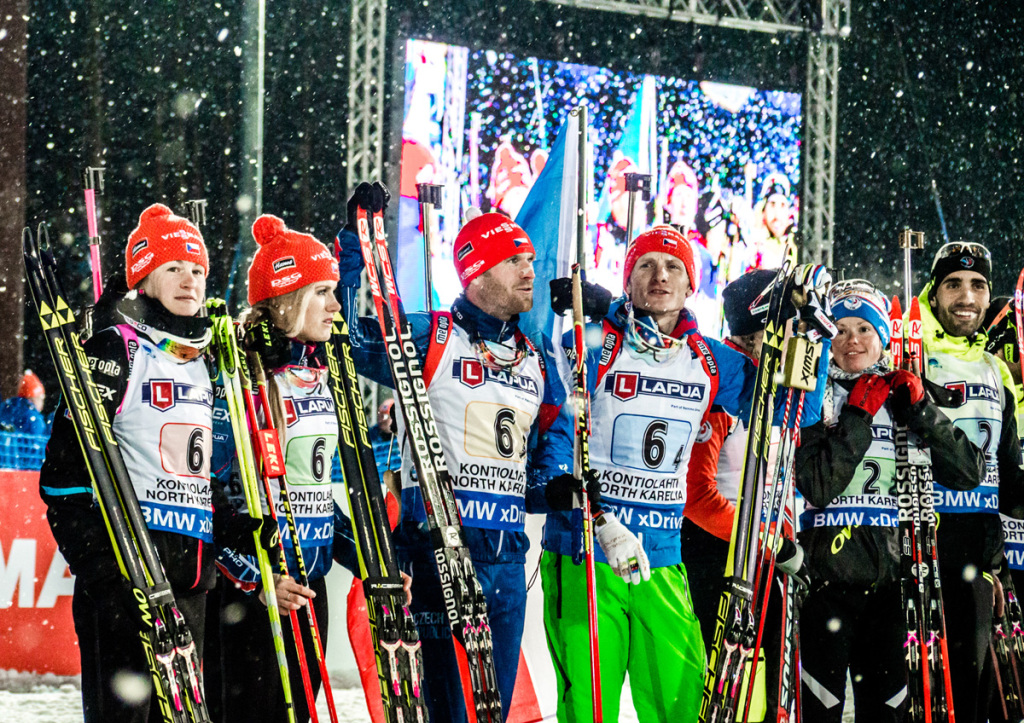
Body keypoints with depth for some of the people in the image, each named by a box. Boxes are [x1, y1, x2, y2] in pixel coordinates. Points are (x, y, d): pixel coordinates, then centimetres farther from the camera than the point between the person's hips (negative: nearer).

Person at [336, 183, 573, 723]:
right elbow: (349, 332, -11)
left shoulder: (536, 360, 17)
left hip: (507, 555, 7)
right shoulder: (428, 339, -3)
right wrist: (355, 239, -15)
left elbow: (554, 427, 23)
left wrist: (550, 478, 2)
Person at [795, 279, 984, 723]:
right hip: (825, 574, -3)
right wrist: (857, 417, -14)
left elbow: (968, 474, 0)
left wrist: (920, 411, -9)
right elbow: (817, 487, -14)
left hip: (888, 578, 3)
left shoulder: (902, 398, 10)